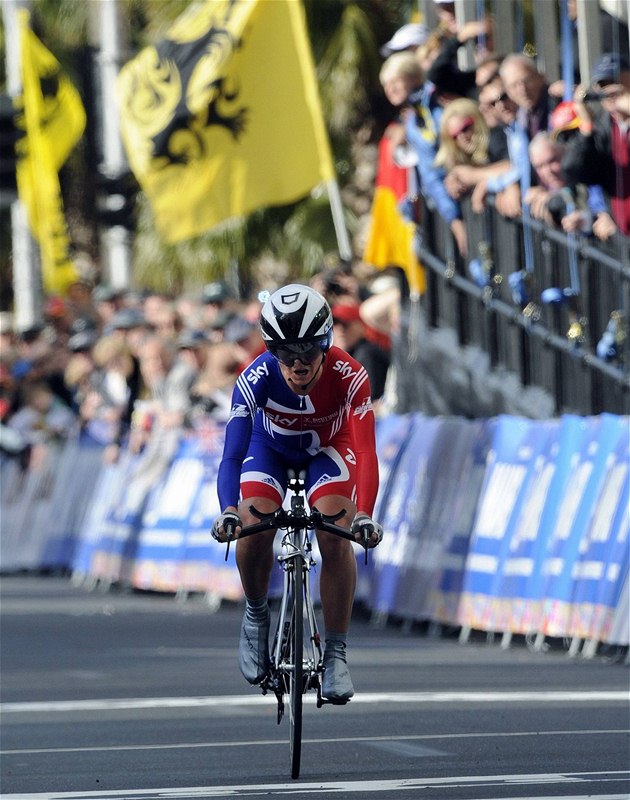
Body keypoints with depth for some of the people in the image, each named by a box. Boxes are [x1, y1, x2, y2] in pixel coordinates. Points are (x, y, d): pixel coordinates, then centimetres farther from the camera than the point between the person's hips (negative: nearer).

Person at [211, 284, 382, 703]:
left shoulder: (349, 377, -36)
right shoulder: (257, 378, -35)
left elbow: (366, 452, -42)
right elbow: (232, 452, -39)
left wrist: (364, 514, -57)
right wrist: (228, 511, -56)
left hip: (328, 449, -1)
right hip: (271, 446, 1)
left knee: (335, 538, -22)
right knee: (255, 527, -23)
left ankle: (336, 652, -9)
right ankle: (256, 614, 5)